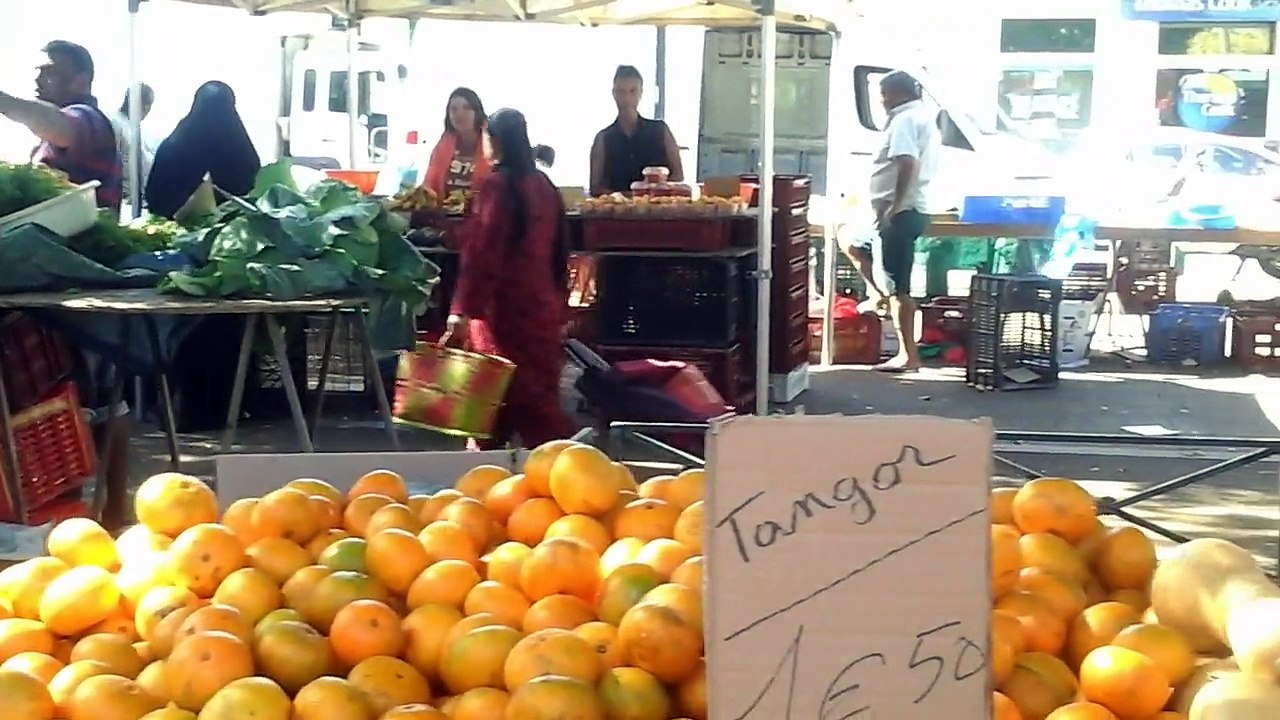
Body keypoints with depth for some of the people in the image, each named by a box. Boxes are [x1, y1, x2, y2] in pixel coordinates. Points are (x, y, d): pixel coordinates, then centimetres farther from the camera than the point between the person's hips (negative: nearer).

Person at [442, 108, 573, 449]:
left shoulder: (496, 185, -11)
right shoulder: (544, 186, 11)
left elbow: (480, 252, -17)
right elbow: (558, 250, 15)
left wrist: (462, 310, -19)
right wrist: (560, 307, 21)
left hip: (503, 307, -7)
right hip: (543, 306, 7)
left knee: (499, 401, -1)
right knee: (540, 399, 11)